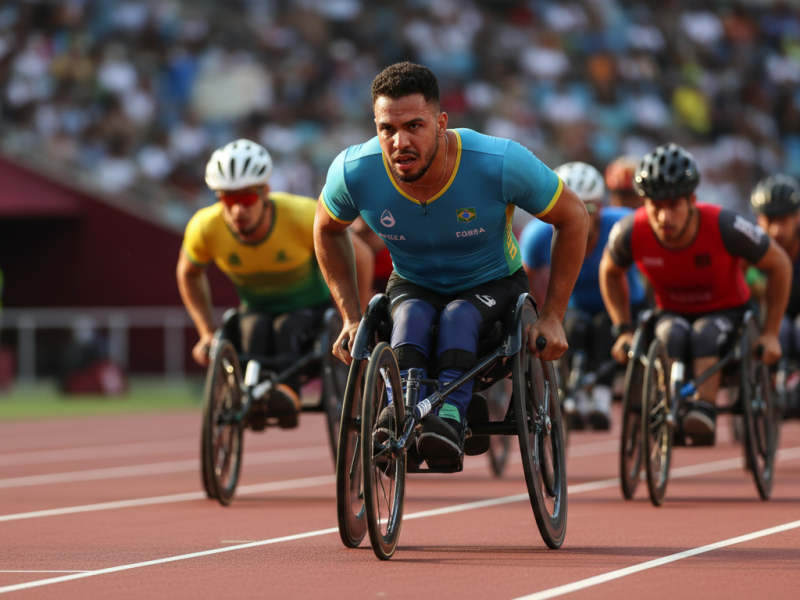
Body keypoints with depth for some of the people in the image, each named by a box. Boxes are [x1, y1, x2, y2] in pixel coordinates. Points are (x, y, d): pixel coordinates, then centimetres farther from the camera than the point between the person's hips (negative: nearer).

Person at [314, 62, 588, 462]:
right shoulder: (354, 172, -23)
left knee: (457, 317, -35)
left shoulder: (500, 165, -30)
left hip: (492, 283, -1)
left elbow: (573, 218, -14)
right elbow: (327, 230, 1)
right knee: (412, 317, -34)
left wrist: (552, 317, -14)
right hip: (413, 285, 1)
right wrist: (351, 318, -4)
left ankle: (450, 417, -50)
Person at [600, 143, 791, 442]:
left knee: (704, 335, -37)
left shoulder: (724, 227, -29)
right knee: (671, 336, -35)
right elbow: (610, 272, 3)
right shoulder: (630, 233, -23)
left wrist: (771, 333, -11)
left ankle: (704, 408, -43)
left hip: (725, 312, -2)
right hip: (673, 313, 2)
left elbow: (779, 265, -13)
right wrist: (623, 330, -2)